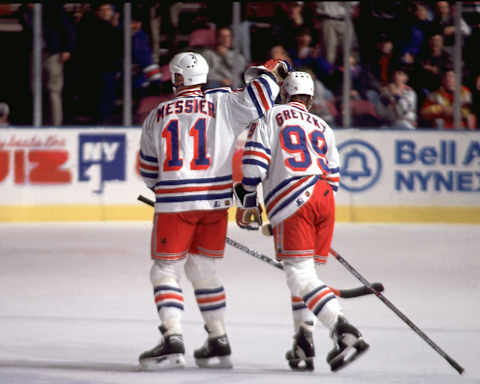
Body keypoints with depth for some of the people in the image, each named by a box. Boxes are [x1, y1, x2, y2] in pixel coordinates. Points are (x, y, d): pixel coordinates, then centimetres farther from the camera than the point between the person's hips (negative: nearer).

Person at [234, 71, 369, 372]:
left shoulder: (272, 116, 11)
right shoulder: (323, 128, 25)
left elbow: (255, 159, 0)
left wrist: (248, 200, 7)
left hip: (292, 199, -6)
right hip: (325, 200, 6)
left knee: (300, 275, -11)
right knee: (303, 272, 18)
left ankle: (345, 332, -27)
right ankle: (304, 345, 13)